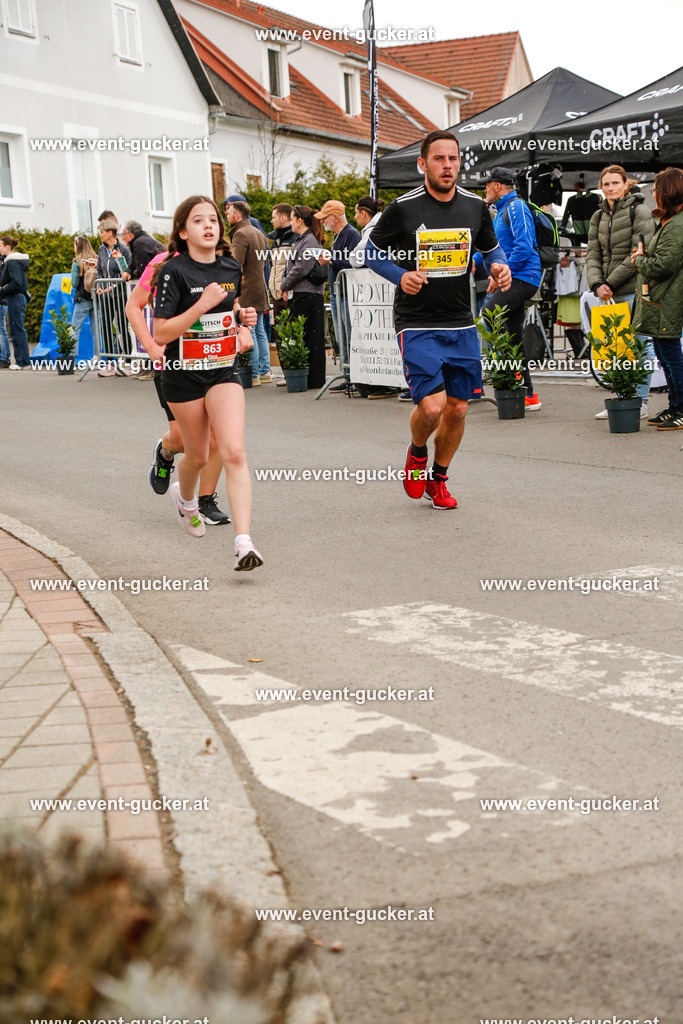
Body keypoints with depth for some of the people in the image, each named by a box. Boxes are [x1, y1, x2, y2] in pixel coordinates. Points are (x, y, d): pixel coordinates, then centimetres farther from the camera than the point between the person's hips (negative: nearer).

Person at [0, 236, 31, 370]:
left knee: (17, 330, -5)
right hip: (17, 297, 10)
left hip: (15, 298, -10)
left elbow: (16, 283, -23)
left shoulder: (12, 262, -15)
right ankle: (20, 360, 16)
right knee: (16, 330, 12)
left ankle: (23, 361, -2)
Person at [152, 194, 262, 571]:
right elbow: (160, 334, -17)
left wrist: (242, 320, 3)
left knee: (234, 452, -15)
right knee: (197, 455, 14)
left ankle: (244, 544, -21)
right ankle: (185, 497, 51)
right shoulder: (174, 271, -13)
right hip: (183, 374, -3)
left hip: (223, 370, 3)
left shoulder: (231, 268, 4)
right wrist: (201, 305, -24)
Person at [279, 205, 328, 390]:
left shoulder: (310, 241, -11)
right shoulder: (300, 240, 19)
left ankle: (314, 379, -3)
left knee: (309, 338, -7)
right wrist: (285, 286, 4)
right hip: (299, 295, 10)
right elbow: (289, 266, 21)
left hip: (308, 295, -10)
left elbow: (301, 269, -18)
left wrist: (284, 285, -6)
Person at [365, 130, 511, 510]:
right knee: (431, 406, -16)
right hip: (417, 325, -4)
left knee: (457, 409, 7)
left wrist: (499, 266, -5)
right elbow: (373, 251, 3)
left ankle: (438, 479, 29)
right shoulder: (403, 208, -8)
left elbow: (492, 248, 18)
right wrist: (400, 276, -14)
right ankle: (416, 453, 18)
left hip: (461, 325, 4)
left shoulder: (476, 207, 3)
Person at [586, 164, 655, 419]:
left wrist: (611, 282, -13)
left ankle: (640, 401, 2)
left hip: (634, 290, -6)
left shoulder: (639, 212, -4)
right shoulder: (599, 217, 16)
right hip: (610, 293, 6)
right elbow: (593, 254, 11)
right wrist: (597, 284, -7)